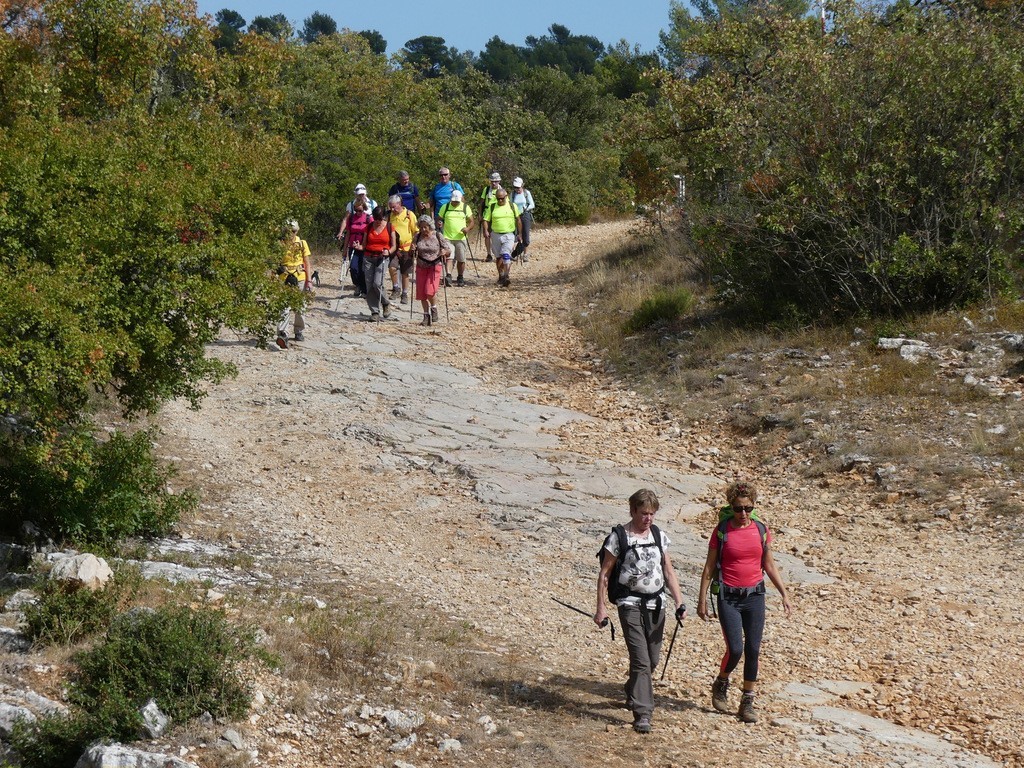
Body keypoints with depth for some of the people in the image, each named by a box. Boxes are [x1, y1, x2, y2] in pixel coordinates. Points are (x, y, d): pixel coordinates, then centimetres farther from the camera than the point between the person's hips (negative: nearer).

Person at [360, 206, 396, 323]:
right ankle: (375, 312, 1)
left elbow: (394, 246, 4)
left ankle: (386, 303, 7)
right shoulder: (369, 227, 10)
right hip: (368, 257, 3)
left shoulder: (390, 228, 2)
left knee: (377, 283, -19)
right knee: (369, 286, -3)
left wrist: (388, 252, -16)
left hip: (382, 258, -3)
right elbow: (364, 244, 13)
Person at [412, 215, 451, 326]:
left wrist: (445, 252, -23)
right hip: (421, 267, 4)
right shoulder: (418, 236, 2)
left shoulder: (438, 236, -6)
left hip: (435, 267, -3)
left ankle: (434, 309, 11)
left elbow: (449, 250, 0)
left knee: (430, 291, -16)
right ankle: (426, 316, 16)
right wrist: (412, 249, -9)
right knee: (421, 293, 2)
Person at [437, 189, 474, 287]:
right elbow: (439, 219, 12)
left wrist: (468, 228, -14)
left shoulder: (466, 208, 6)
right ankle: (448, 276, -23)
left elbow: (471, 221, 7)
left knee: (461, 259, 6)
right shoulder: (445, 207, 5)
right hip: (448, 237, -1)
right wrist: (439, 224, -11)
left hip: (461, 238, 1)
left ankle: (461, 278, 19)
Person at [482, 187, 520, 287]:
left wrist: (519, 234, 7)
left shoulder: (512, 206, 1)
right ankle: (501, 276, 24)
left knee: (506, 255, -17)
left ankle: (507, 276, -21)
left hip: (509, 235, -3)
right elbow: (486, 220, 2)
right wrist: (486, 231, -15)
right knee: (498, 257, 11)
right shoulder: (492, 207, 3)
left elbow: (518, 220, 8)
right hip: (496, 235, 3)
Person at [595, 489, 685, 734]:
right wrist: (601, 607, -7)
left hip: (655, 604, 5)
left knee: (652, 659, 12)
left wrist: (679, 602, 4)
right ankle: (642, 713, -13)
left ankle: (632, 694, 38)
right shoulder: (618, 537, -6)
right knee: (641, 660, -13)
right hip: (630, 604, -5)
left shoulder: (659, 536, 8)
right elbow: (604, 574, -2)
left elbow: (669, 572, 13)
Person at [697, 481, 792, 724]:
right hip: (728, 597, -3)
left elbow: (769, 565, 12)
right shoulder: (722, 531, -4)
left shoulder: (761, 530, 4)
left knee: (753, 651, 2)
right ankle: (721, 684, 19)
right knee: (735, 649, -11)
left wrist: (784, 594, 8)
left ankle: (748, 702, 12)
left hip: (754, 596, 3)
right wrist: (702, 599, -2)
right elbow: (709, 567, 1)